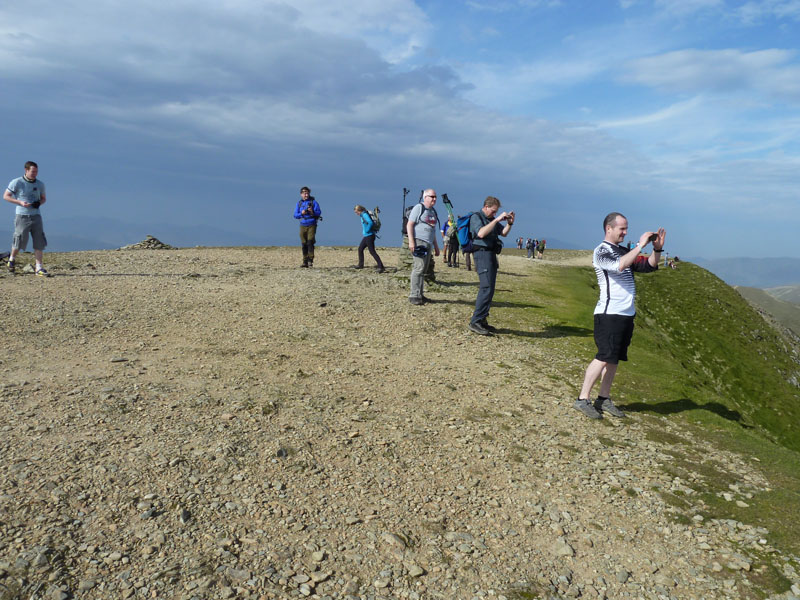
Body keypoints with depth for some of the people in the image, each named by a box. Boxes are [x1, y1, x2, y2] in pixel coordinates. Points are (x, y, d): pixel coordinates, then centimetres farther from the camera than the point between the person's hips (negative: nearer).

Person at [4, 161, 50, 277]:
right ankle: (12, 259, 30)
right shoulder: (17, 182, -4)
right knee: (19, 241, 0)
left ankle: (39, 268, 1)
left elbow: (43, 198, 21)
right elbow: (5, 196, 0)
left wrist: (39, 203, -3)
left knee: (39, 243, -3)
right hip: (22, 216, -3)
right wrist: (20, 202, -14)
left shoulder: (40, 184, 8)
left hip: (36, 216, 4)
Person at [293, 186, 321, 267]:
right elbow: (295, 215, 8)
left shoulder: (313, 202, 1)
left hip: (311, 225, -3)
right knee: (304, 244, 3)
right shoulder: (299, 203, 11)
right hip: (303, 225, 3)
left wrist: (312, 212, -23)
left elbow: (319, 212, -4)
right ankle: (305, 262, 7)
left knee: (310, 242, -14)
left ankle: (310, 260, -12)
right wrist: (301, 213, -11)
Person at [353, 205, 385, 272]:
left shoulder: (365, 215, -15)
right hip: (366, 236, 10)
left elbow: (370, 223, -31)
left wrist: (367, 230, -18)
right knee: (360, 249, 19)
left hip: (369, 236, -10)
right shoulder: (363, 215, 14)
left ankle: (381, 267, -11)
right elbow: (373, 223, 26)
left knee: (372, 251, -10)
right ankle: (360, 264, 30)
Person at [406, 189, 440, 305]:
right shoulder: (419, 208, -4)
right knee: (419, 267, -14)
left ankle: (419, 295, 15)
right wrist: (411, 241, -20)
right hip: (419, 241, -8)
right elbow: (409, 224, -10)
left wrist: (436, 246, 23)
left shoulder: (433, 211, 21)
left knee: (423, 270, 9)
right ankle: (414, 296, -13)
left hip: (428, 243, 8)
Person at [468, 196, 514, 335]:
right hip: (482, 253, -9)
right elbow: (481, 233, -23)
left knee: (488, 289, 8)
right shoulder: (476, 217, -5)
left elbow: (503, 233, 27)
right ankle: (475, 322, -19)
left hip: (491, 255, 10)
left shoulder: (492, 219, 21)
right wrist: (497, 220, -21)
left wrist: (509, 223, 8)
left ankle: (482, 321, 12)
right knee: (487, 288, -18)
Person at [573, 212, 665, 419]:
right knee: (604, 357, -11)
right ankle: (582, 399, -5)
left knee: (614, 358, 10)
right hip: (609, 314, -8)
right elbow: (619, 266, -26)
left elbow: (649, 266, 16)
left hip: (627, 314, 8)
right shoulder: (601, 251, -7)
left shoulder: (624, 251, 17)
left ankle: (603, 399, 17)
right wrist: (640, 245, -20)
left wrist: (657, 248, -1)